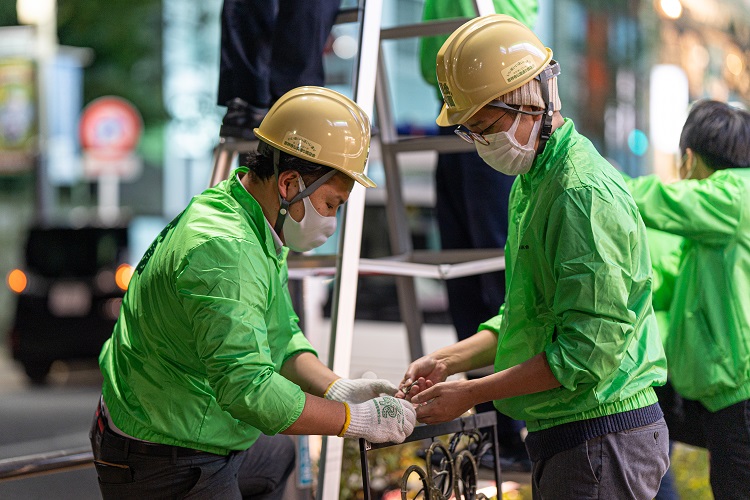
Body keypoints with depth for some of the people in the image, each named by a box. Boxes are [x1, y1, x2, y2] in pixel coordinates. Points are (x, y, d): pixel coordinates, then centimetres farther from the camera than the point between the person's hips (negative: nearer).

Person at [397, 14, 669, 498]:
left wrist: (469, 394, -17)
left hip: (602, 437, -10)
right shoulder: (532, 183, 14)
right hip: (562, 438, 10)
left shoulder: (586, 193, -18)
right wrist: (447, 361, 8)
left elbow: (589, 352, -22)